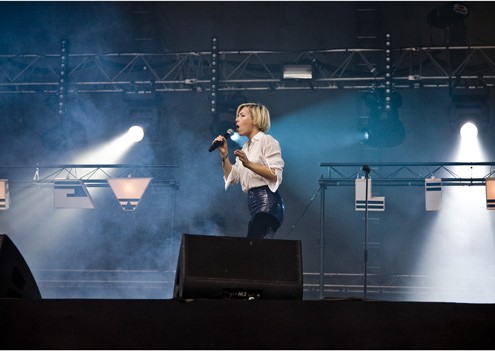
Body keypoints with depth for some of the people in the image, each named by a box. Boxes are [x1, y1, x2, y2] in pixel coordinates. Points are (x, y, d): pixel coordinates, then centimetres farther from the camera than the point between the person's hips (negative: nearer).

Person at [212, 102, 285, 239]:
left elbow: (275, 175, -13)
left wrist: (249, 164, -23)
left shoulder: (267, 140, -1)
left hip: (267, 200, -8)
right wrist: (224, 155, 4)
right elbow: (231, 177, 15)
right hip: (252, 202, 8)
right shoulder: (245, 148, 22)